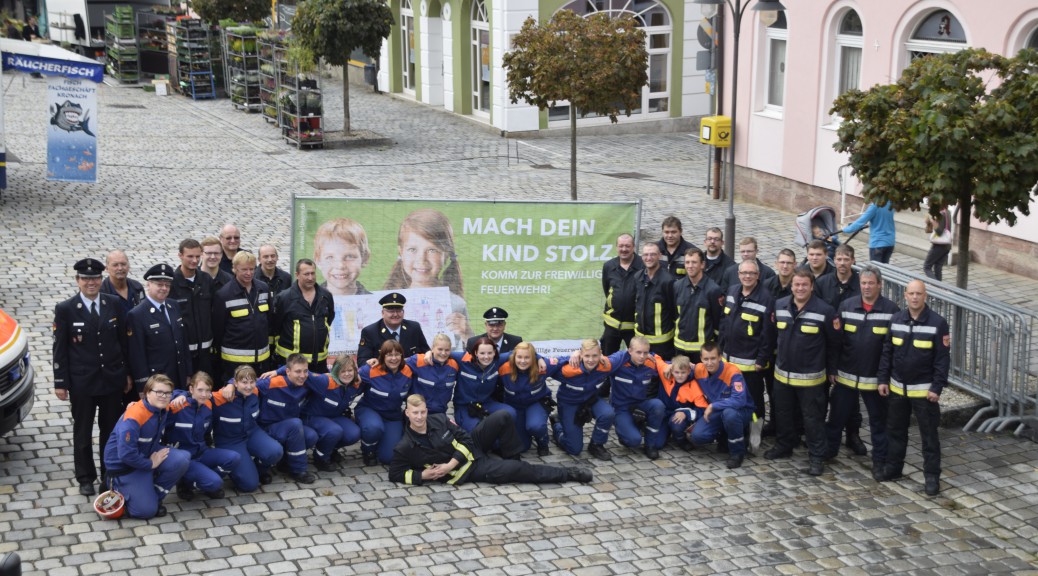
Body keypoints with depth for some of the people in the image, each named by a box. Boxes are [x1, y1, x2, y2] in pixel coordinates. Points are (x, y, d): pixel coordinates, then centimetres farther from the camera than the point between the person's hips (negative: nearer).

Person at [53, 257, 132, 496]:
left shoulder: (114, 304, 1)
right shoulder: (65, 309, -7)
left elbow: (124, 342, 6)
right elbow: (59, 349, -5)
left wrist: (127, 373, 5)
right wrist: (60, 383, -7)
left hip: (112, 379, 2)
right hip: (81, 383, -2)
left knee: (111, 430, 13)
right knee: (82, 432, 10)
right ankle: (85, 478, 22)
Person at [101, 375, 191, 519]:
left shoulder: (163, 409, -6)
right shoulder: (134, 416, -31)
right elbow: (126, 454, -34)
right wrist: (151, 464, -21)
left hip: (147, 454, 7)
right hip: (122, 464, -7)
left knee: (182, 459, -20)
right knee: (146, 510, -13)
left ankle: (154, 496, 0)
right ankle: (117, 487, 14)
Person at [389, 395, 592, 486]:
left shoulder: (439, 419, -8)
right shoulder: (404, 448, -16)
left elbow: (465, 439, -3)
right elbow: (395, 474, -6)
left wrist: (451, 464, -16)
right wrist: (423, 475, -18)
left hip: (472, 446, 4)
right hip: (469, 469, -4)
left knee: (502, 417, -18)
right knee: (517, 471, -16)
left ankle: (513, 458, 4)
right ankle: (568, 474, -3)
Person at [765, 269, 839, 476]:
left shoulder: (825, 311, -14)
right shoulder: (779, 306, -2)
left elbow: (834, 344, -5)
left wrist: (832, 370, 0)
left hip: (811, 377, -5)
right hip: (782, 374, 5)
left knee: (813, 418, 3)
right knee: (782, 413, 19)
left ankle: (817, 457, 14)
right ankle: (783, 446, 37)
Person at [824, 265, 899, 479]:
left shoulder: (891, 310, -8)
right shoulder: (846, 306, -1)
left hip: (875, 378, -2)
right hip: (846, 375, 2)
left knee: (879, 420, 9)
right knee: (837, 415, 13)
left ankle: (880, 461, 21)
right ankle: (828, 450, 30)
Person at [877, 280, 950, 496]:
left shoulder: (937, 323, -11)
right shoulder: (896, 320, 2)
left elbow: (943, 359, -11)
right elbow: (887, 352, 7)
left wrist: (937, 387, -14)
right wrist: (883, 379, 4)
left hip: (924, 390, -4)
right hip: (897, 388, 5)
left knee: (929, 434, 3)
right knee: (895, 430, 16)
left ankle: (932, 476, 12)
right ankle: (893, 468, 30)